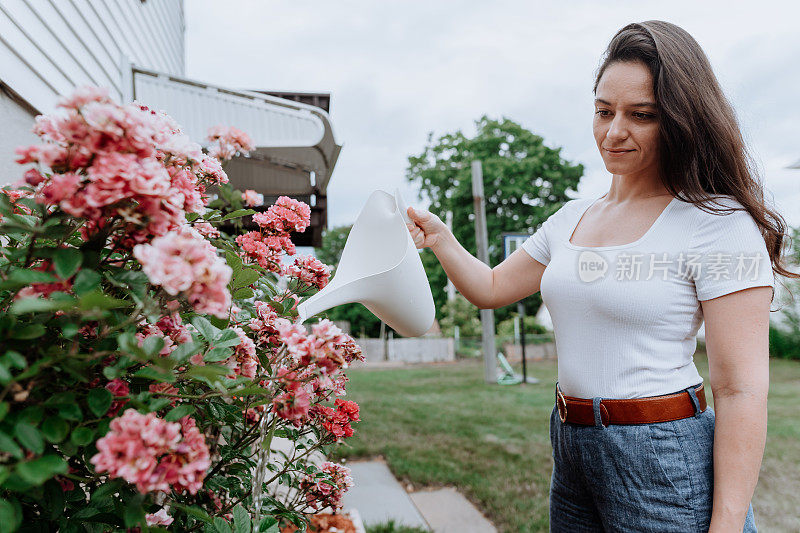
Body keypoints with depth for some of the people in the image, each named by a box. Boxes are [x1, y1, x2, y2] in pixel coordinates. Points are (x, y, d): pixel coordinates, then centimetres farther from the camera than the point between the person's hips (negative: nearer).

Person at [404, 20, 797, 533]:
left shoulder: (718, 223, -14)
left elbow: (741, 389, -16)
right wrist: (439, 238, -3)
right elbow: (491, 288, 14)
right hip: (571, 449, 7)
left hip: (666, 463, -6)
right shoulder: (571, 219, 6)